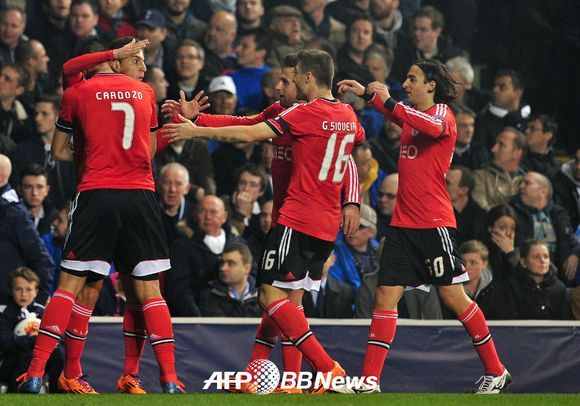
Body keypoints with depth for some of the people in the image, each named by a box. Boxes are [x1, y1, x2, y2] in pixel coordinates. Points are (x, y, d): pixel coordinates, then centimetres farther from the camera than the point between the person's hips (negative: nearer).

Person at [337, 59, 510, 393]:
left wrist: (389, 103, -38)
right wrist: (367, 93, 31)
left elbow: (434, 127, -32)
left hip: (435, 224, -7)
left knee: (452, 295, -4)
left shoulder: (442, 112, -7)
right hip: (403, 224, 7)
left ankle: (496, 371, 9)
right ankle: (370, 381, -3)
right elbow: (395, 113, 41)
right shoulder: (411, 114, 15)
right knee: (386, 296, -1)